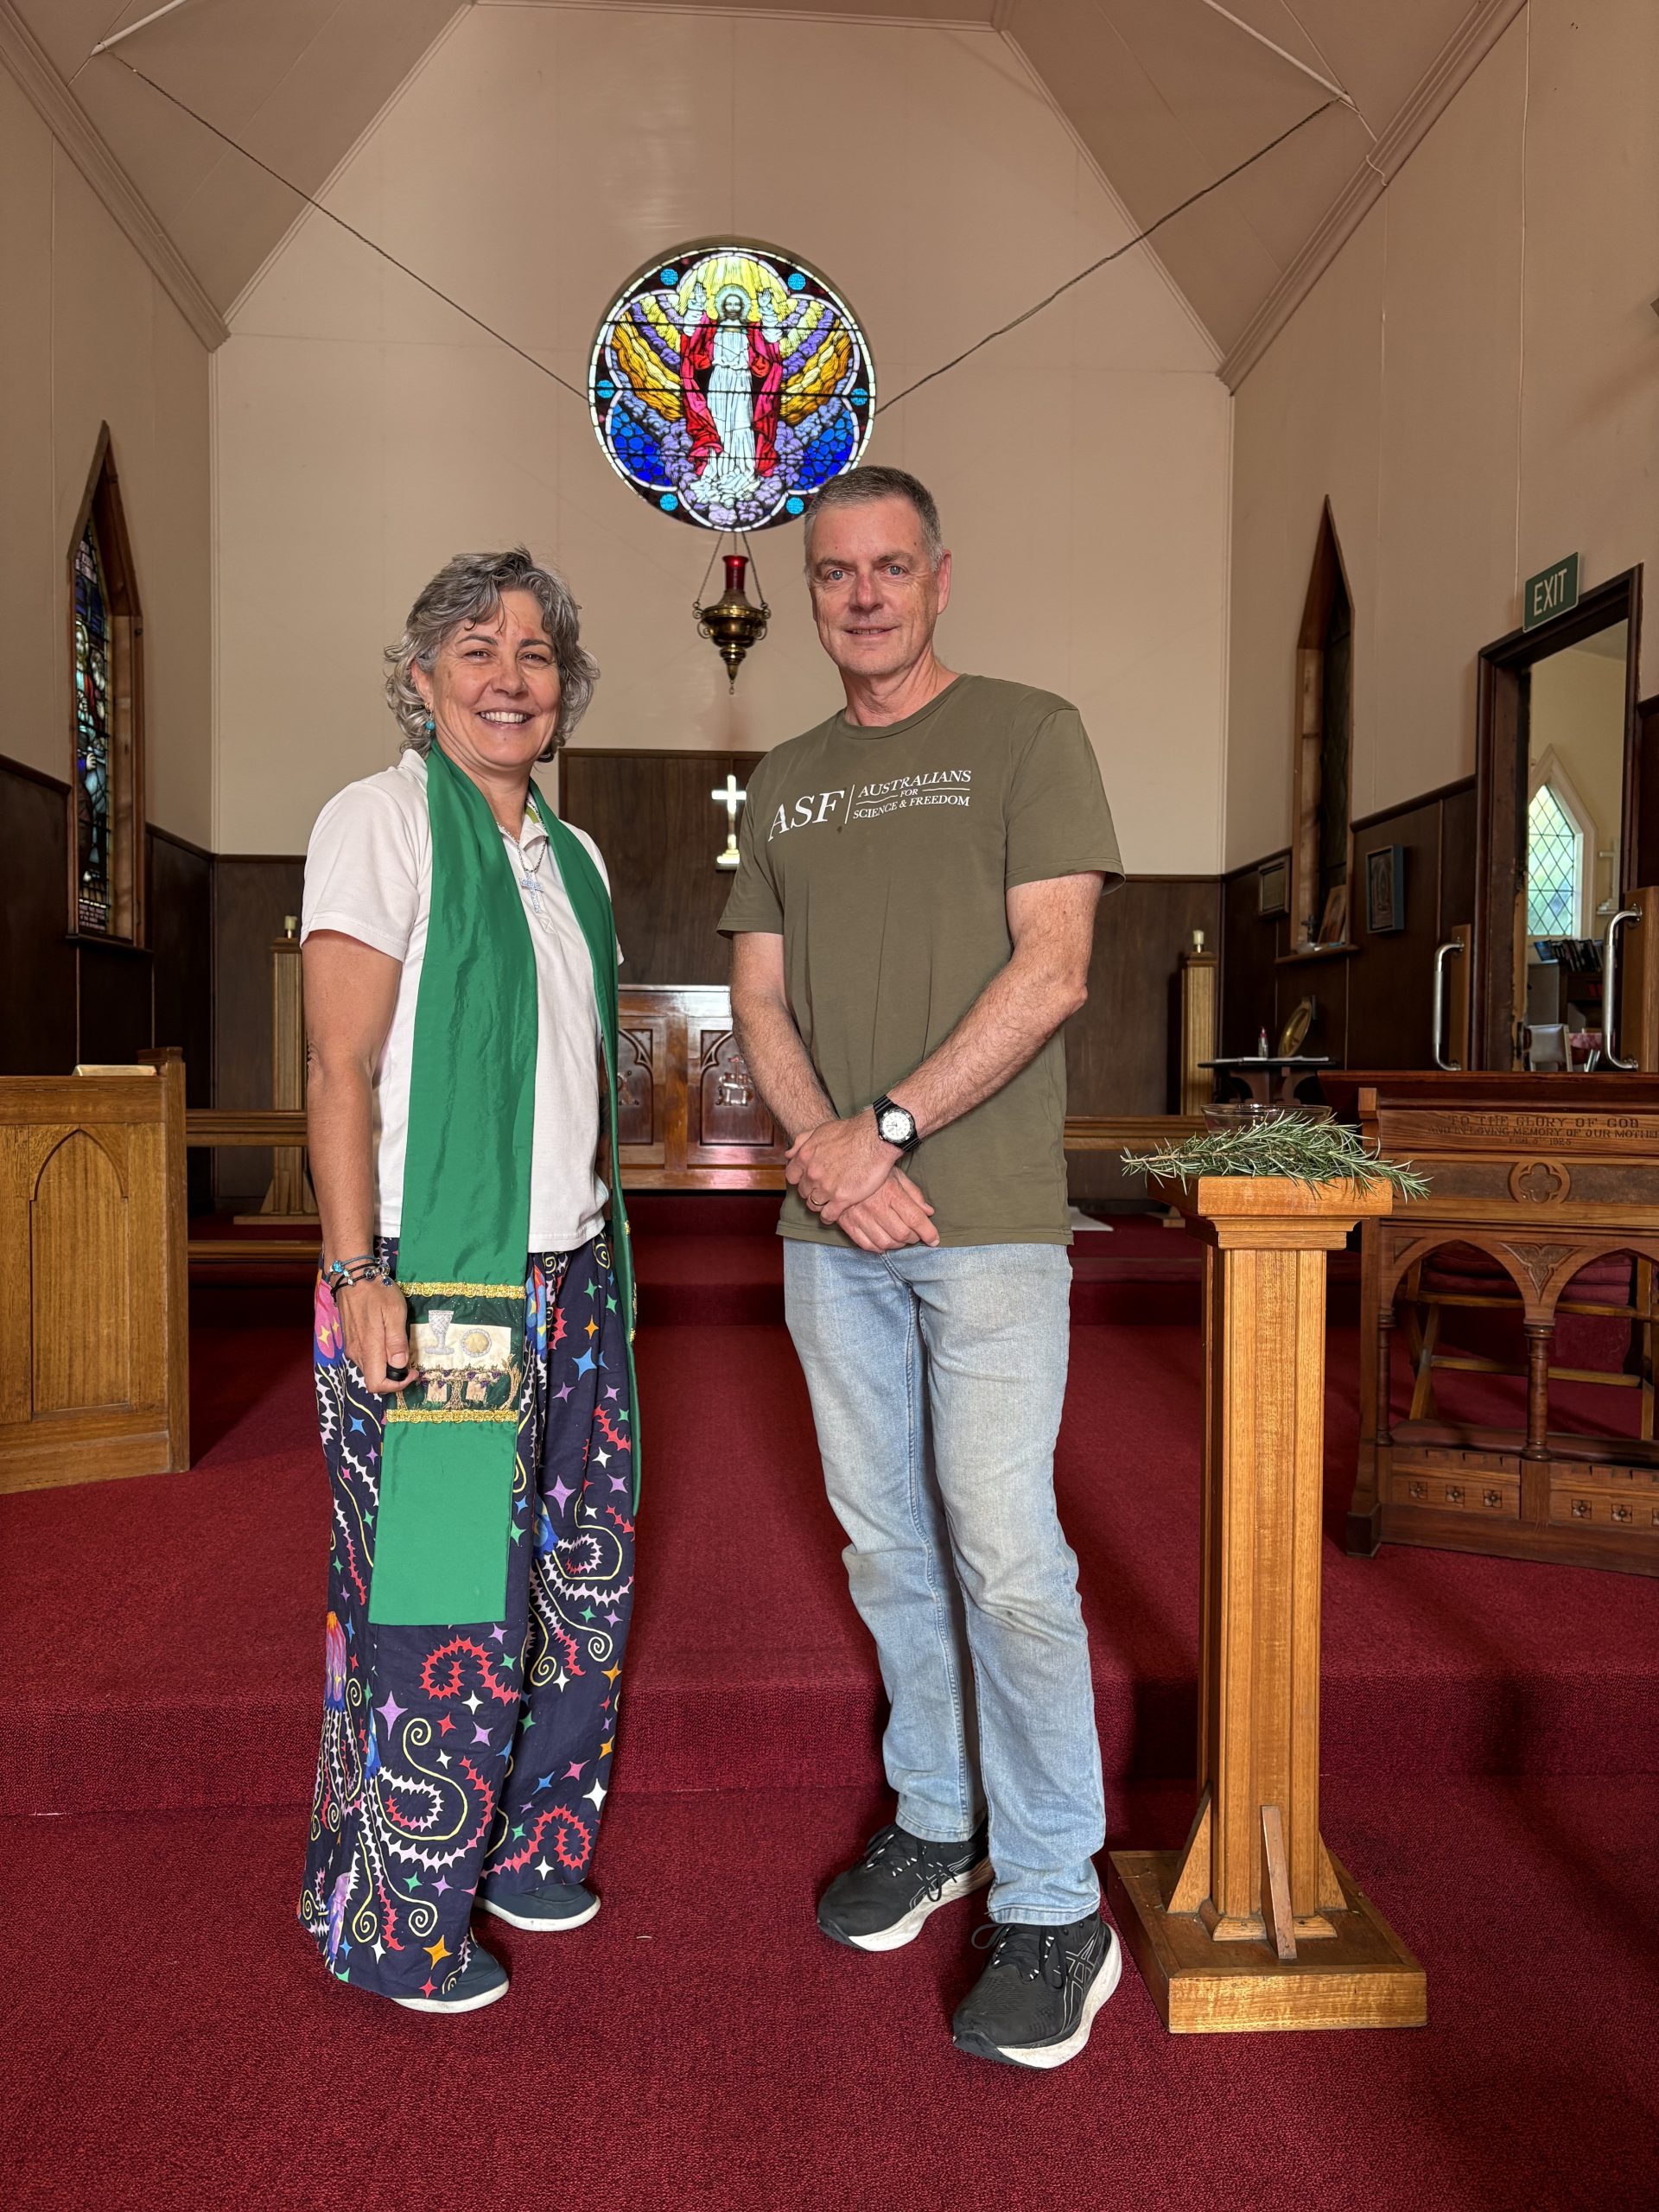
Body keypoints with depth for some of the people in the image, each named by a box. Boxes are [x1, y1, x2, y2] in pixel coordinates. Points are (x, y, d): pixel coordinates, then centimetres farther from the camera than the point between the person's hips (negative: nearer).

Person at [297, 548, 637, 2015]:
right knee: (441, 1609, 0)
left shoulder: (571, 853, 15)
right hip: (435, 1285, -7)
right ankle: (388, 1919, 23)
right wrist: (358, 1274, -17)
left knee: (577, 1584, 14)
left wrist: (601, 1248, 14)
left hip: (572, 1273, 7)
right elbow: (339, 1073, -11)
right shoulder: (383, 819, -6)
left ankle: (521, 1847, 36)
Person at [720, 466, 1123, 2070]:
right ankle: (933, 1821, 31)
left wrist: (885, 1126, -14)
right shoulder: (782, 787, 16)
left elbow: (1052, 971, -9)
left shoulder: (1027, 736, 2)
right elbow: (760, 999, 10)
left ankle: (1053, 1907, 11)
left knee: (1003, 1549, -5)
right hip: (830, 1226, 5)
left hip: (989, 1218, -5)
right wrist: (822, 1146, -9)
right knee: (886, 1542, 12)